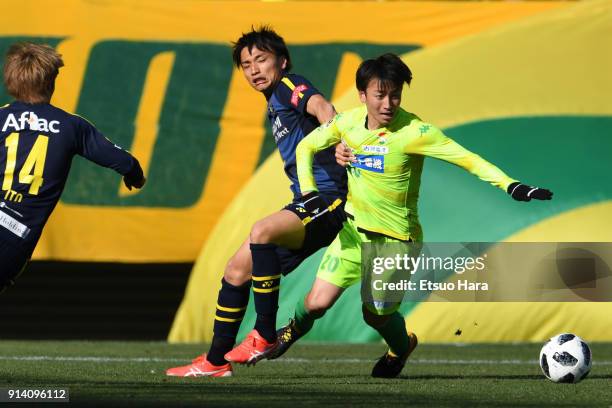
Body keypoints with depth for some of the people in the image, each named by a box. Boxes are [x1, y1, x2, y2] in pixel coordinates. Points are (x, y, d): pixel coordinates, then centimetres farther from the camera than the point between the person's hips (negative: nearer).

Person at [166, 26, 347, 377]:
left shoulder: (289, 86, -5)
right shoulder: (275, 105, 23)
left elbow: (321, 107, -28)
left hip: (327, 198, -10)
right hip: (307, 203, 10)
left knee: (261, 232, -34)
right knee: (237, 269, 9)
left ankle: (266, 335, -24)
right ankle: (216, 361, 18)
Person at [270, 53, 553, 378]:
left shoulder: (413, 132, -23)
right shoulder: (348, 123, -8)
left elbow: (465, 157, -29)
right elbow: (305, 147, 9)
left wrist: (510, 185, -41)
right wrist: (308, 193, -3)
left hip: (396, 238, -3)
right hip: (354, 228, 3)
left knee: (376, 313, 6)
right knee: (318, 302, -5)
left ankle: (402, 346, 42)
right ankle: (296, 328, 31)